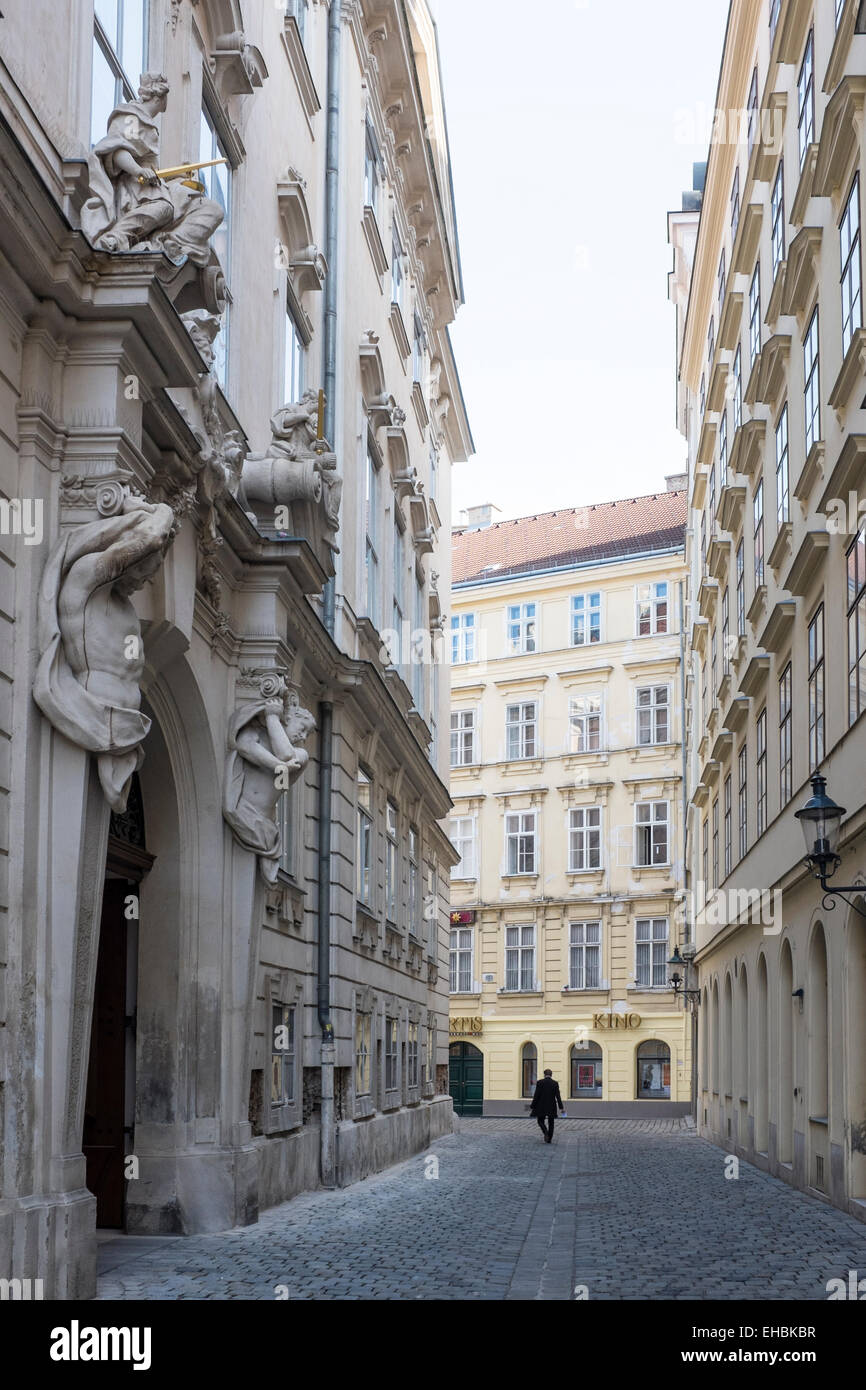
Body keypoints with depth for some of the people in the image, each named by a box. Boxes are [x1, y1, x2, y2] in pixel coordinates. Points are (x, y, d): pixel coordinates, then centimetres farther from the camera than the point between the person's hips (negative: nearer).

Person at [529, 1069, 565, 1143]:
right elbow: (558, 1096, -6)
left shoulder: (539, 1083, -7)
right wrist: (561, 1108, -2)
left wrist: (532, 1107, -2)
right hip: (552, 1107, 2)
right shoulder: (555, 1083, -3)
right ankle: (549, 1139, 12)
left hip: (541, 1107, -2)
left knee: (540, 1121, 11)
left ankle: (545, 1132, -17)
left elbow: (536, 1096, -8)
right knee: (551, 1123, 14)